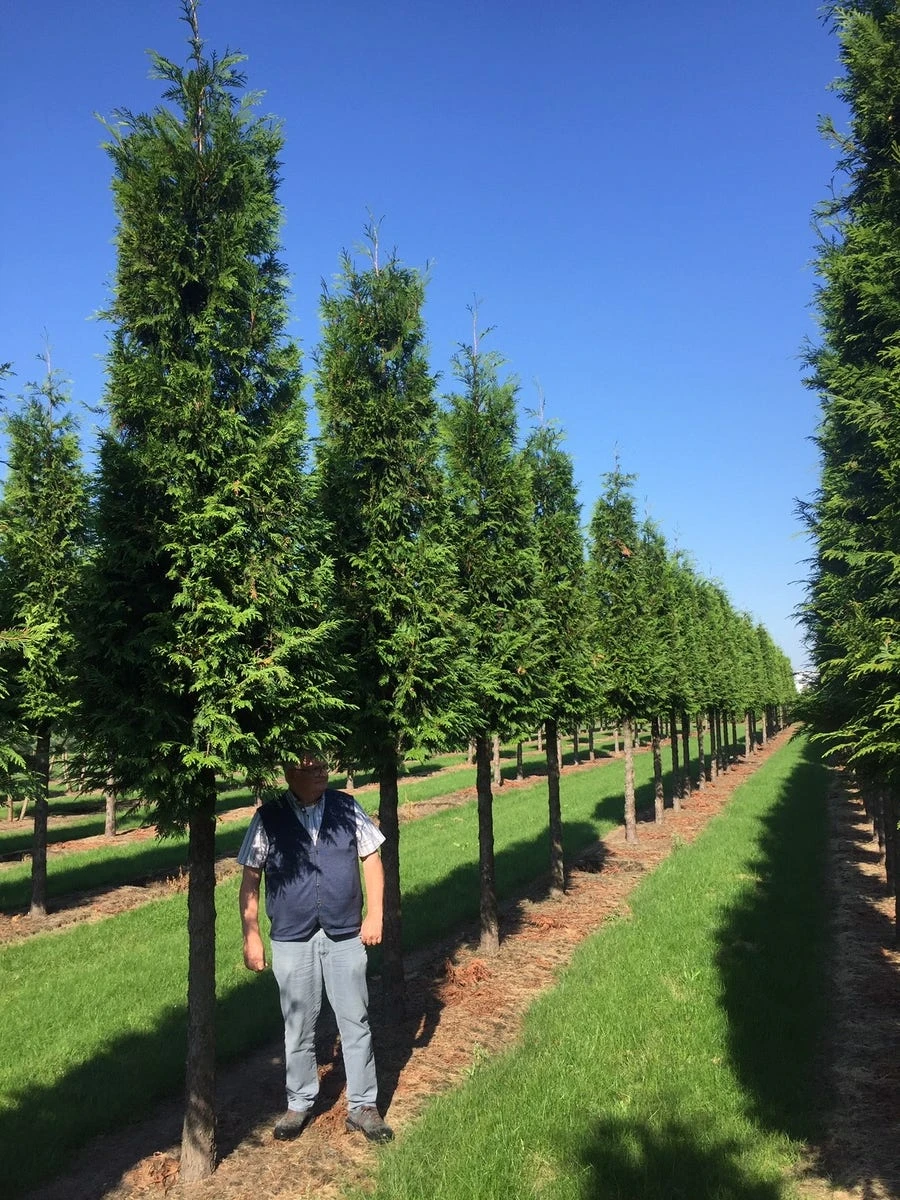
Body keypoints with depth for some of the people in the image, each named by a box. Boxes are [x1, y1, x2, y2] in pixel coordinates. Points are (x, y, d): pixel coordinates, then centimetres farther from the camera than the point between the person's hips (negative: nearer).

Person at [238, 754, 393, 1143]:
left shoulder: (346, 808, -3)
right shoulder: (268, 819, -7)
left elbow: (371, 859, 3)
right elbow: (250, 879, -2)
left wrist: (374, 914, -3)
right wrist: (251, 936, -4)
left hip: (345, 936, 1)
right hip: (292, 940, -1)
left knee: (355, 1023, 9)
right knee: (298, 1028, 14)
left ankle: (362, 1106, 25)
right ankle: (299, 1104, 34)